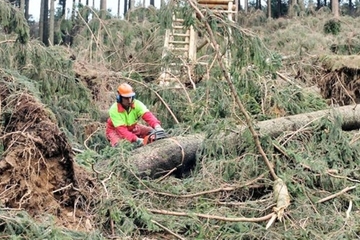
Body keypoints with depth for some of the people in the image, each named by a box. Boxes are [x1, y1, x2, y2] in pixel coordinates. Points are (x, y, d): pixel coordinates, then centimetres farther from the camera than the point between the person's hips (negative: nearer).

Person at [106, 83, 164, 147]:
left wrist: (157, 126, -59)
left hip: (132, 127, 5)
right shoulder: (114, 110, -31)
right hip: (115, 130, -4)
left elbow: (147, 115, -38)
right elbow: (121, 129, -37)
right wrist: (136, 139, -50)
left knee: (151, 131, -11)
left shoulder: (137, 104, -23)